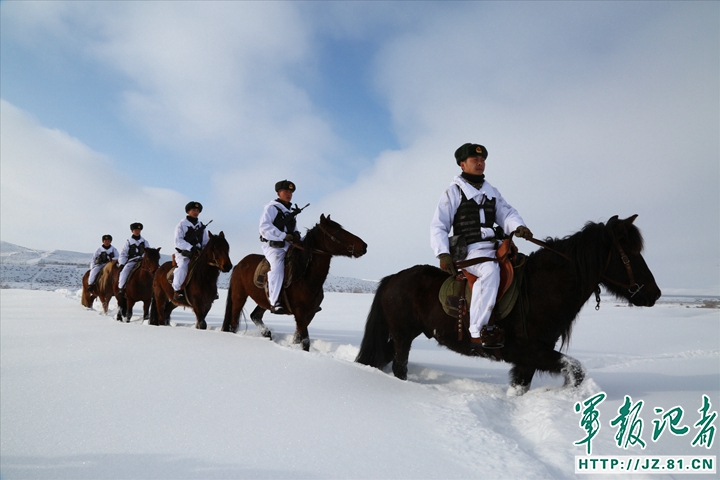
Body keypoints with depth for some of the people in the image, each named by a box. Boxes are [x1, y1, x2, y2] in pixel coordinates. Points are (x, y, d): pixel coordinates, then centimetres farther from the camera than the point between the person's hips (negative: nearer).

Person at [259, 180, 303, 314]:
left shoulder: (291, 212, 24)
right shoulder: (271, 208, 0)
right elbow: (265, 227, -14)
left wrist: (296, 235, 5)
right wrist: (284, 236, -22)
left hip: (288, 247, 8)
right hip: (273, 246, -7)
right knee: (277, 265, -31)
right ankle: (274, 303, -32)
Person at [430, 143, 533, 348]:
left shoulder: (492, 191, 22)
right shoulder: (453, 192, 4)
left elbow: (506, 213, 7)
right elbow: (438, 227, 0)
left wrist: (518, 226, -16)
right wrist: (443, 254, -15)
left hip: (495, 247, 7)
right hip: (470, 250, -7)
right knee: (490, 270, -34)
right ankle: (477, 330, -33)